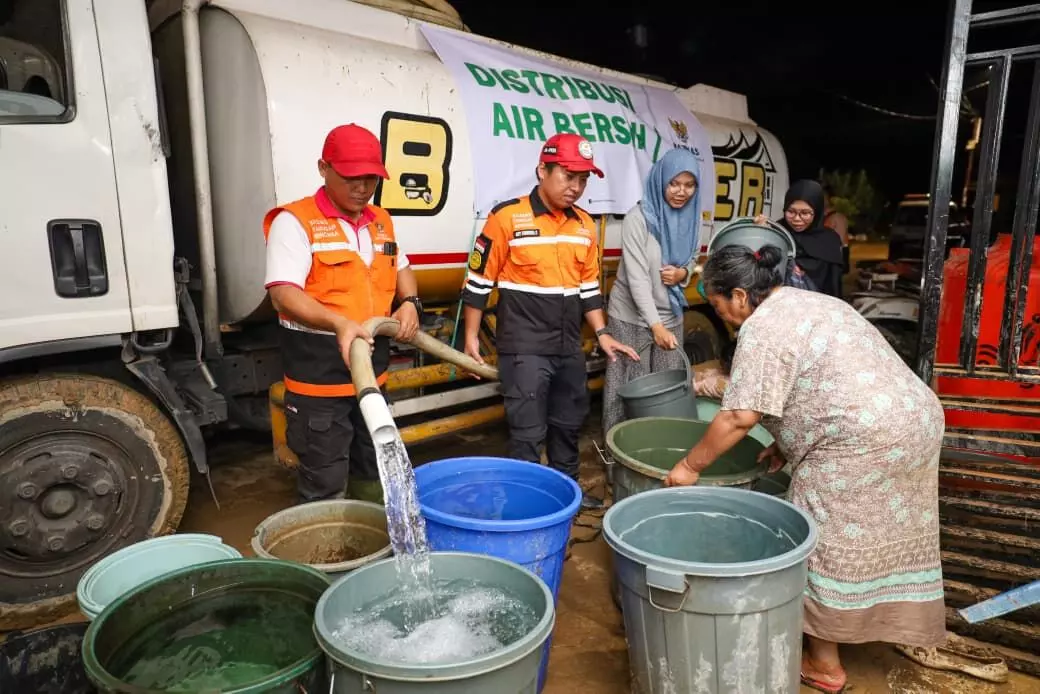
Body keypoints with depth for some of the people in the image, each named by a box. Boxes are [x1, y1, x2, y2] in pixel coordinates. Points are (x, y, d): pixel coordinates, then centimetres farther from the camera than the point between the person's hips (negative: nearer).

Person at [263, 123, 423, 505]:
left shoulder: (381, 221, 10)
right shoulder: (294, 221, -12)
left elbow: (400, 267, 25)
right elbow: (283, 294, -22)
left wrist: (410, 302, 3)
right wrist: (338, 323, -38)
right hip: (318, 379, -7)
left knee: (373, 470, 21)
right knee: (325, 483, 2)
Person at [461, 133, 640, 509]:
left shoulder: (584, 224, 7)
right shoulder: (507, 217, -12)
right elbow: (479, 281, -7)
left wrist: (602, 333, 9)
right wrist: (471, 337, -6)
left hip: (569, 345, 7)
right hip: (524, 346, -6)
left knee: (569, 421, 19)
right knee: (528, 430, -1)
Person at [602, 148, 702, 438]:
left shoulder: (690, 217, 3)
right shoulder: (639, 217, -16)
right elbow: (637, 277, -21)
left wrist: (683, 274, -9)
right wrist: (655, 324, -27)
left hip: (671, 315, 6)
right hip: (632, 317, -5)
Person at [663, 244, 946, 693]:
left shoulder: (763, 329, -13)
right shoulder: (810, 302, 18)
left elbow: (740, 417, -17)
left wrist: (690, 466, -7)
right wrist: (788, 444, 21)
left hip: (865, 441, -10)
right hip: (917, 420, 10)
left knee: (827, 543, 4)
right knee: (881, 535, 22)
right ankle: (889, 624, 39)